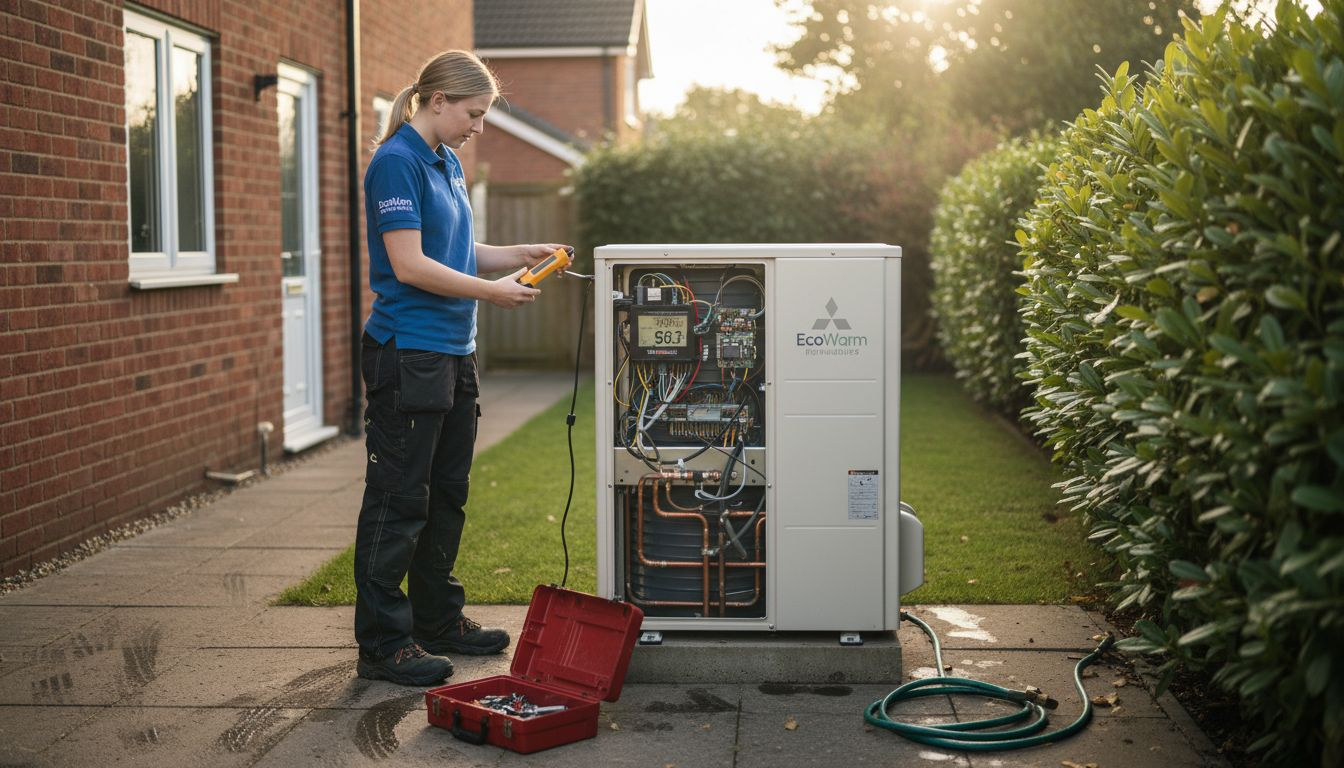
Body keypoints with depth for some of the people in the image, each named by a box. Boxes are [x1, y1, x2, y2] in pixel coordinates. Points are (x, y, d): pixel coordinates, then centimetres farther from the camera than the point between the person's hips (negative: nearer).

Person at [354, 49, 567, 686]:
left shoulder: (448, 163, 16)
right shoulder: (397, 162, -13)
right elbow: (410, 265, -19)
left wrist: (521, 254, 7)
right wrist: (491, 292, -15)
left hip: (453, 352, 10)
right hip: (407, 353, -10)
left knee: (446, 495, 16)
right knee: (398, 500, -3)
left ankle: (438, 621, 28)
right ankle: (384, 643, 5)